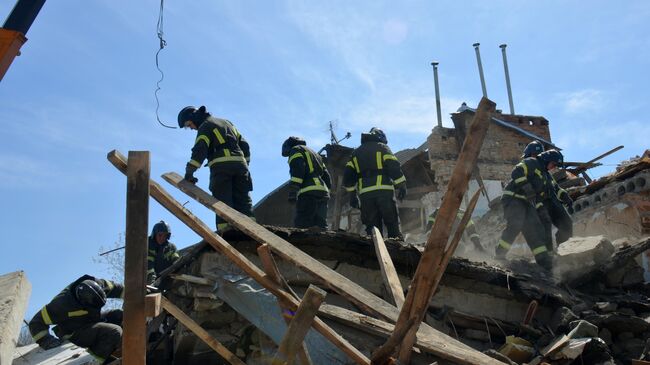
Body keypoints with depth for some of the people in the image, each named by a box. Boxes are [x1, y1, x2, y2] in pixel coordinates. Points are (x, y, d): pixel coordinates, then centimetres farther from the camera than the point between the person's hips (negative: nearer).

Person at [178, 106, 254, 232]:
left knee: (222, 202, -6)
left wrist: (189, 171, -14)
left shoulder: (205, 126, 6)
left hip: (220, 166, -6)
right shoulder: (226, 122, 29)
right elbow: (244, 145, 25)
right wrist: (245, 164, 25)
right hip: (239, 163, 6)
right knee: (243, 200, 4)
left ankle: (226, 231, -15)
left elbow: (199, 150, -11)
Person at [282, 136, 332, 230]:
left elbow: (297, 171, -10)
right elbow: (326, 176, 27)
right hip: (323, 193, 8)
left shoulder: (296, 150, 9)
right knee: (321, 228, 5)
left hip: (308, 194, -8)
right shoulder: (315, 154, 35)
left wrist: (292, 194, -17)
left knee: (302, 227, -15)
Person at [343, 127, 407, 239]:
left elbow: (348, 175, 14)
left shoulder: (356, 152, 22)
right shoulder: (382, 147, 9)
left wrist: (352, 194, 18)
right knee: (393, 225, -2)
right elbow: (394, 167, -4)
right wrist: (402, 186, -2)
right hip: (384, 191, -3)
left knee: (372, 227, 5)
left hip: (365, 194, 3)